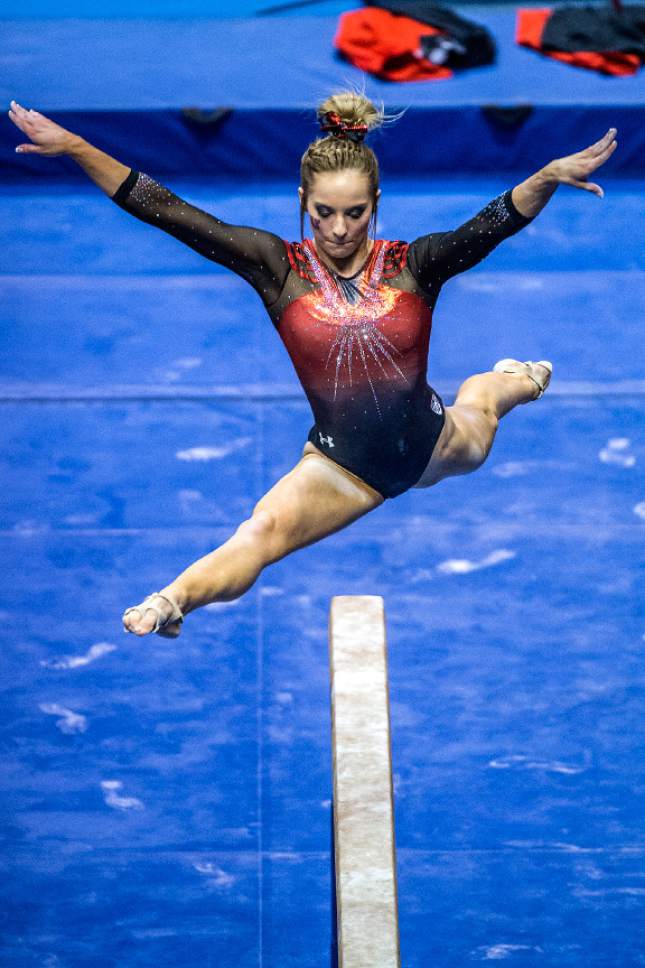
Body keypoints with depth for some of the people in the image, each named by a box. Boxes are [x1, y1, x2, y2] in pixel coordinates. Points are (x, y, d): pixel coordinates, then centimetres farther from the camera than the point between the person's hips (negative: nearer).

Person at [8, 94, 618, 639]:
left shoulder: (413, 266, -13)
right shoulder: (280, 268, -13)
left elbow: (491, 225, -31)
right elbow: (169, 214, -19)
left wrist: (548, 178, -52)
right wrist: (72, 148, -25)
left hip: (431, 444, 3)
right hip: (342, 463, -3)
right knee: (262, 532, -32)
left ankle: (511, 378, 69)